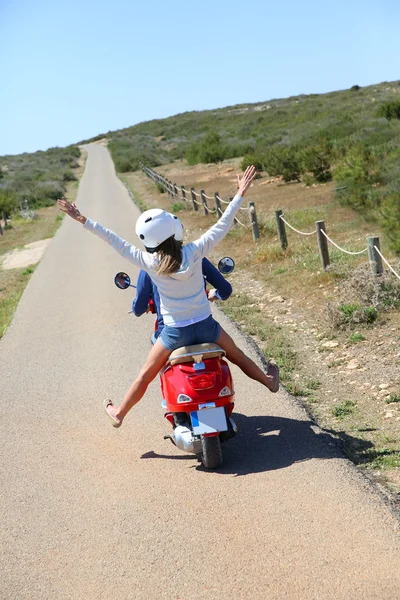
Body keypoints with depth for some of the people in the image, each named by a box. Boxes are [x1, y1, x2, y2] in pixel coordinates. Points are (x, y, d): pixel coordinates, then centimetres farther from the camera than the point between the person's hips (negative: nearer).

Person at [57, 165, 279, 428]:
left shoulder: (149, 262, -18)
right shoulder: (195, 251, -19)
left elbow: (117, 243, -12)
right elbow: (222, 225, -11)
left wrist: (84, 221, -5)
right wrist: (240, 194, -2)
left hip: (175, 332, -1)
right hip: (205, 325, 1)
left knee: (145, 375, 18)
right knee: (237, 355, 27)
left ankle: (119, 413, 34)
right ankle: (269, 381, 49)